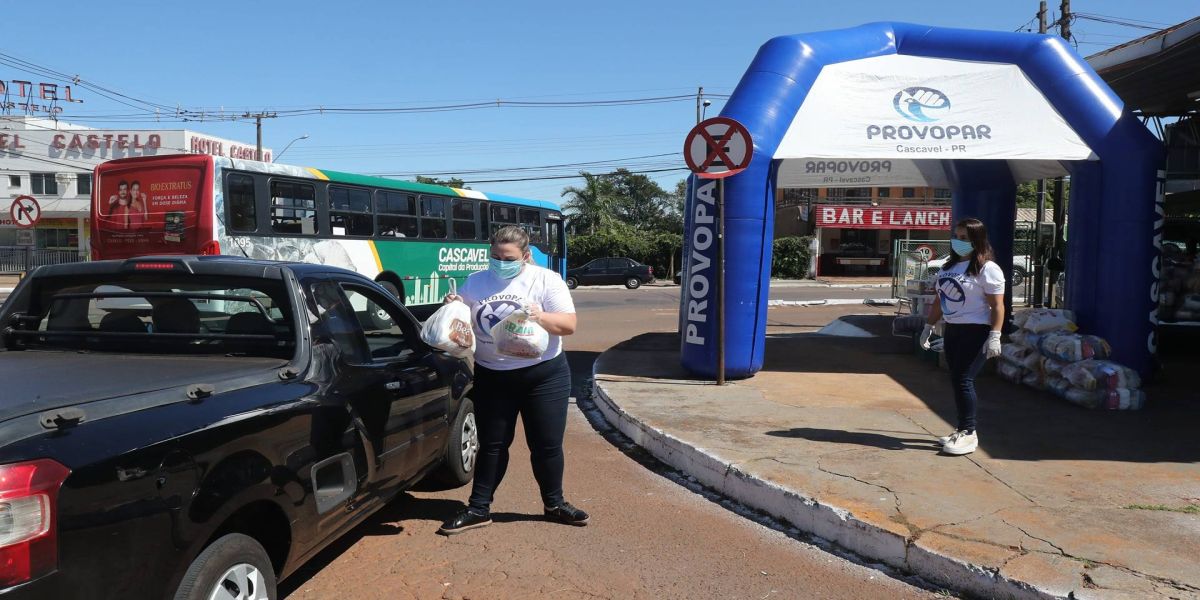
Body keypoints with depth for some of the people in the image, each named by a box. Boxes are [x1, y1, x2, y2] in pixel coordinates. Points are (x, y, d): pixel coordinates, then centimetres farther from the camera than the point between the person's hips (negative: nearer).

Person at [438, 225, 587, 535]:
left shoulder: (546, 280, -6)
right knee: (491, 445, 10)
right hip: (492, 377, 2)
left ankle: (554, 504, 26)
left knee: (547, 444, 7)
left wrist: (541, 317, -29)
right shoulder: (476, 282, 4)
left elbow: (569, 325, -11)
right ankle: (479, 508, 20)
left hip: (543, 375, -2)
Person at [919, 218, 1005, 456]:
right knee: (957, 381, 10)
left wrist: (994, 337, -22)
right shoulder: (948, 267, 15)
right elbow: (940, 301, 21)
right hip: (952, 330, 8)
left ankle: (969, 433, -2)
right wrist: (928, 326, 19)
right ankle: (963, 430, 19)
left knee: (963, 380, -10)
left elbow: (997, 306, -15)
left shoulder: (987, 269, -9)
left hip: (975, 332, -8)